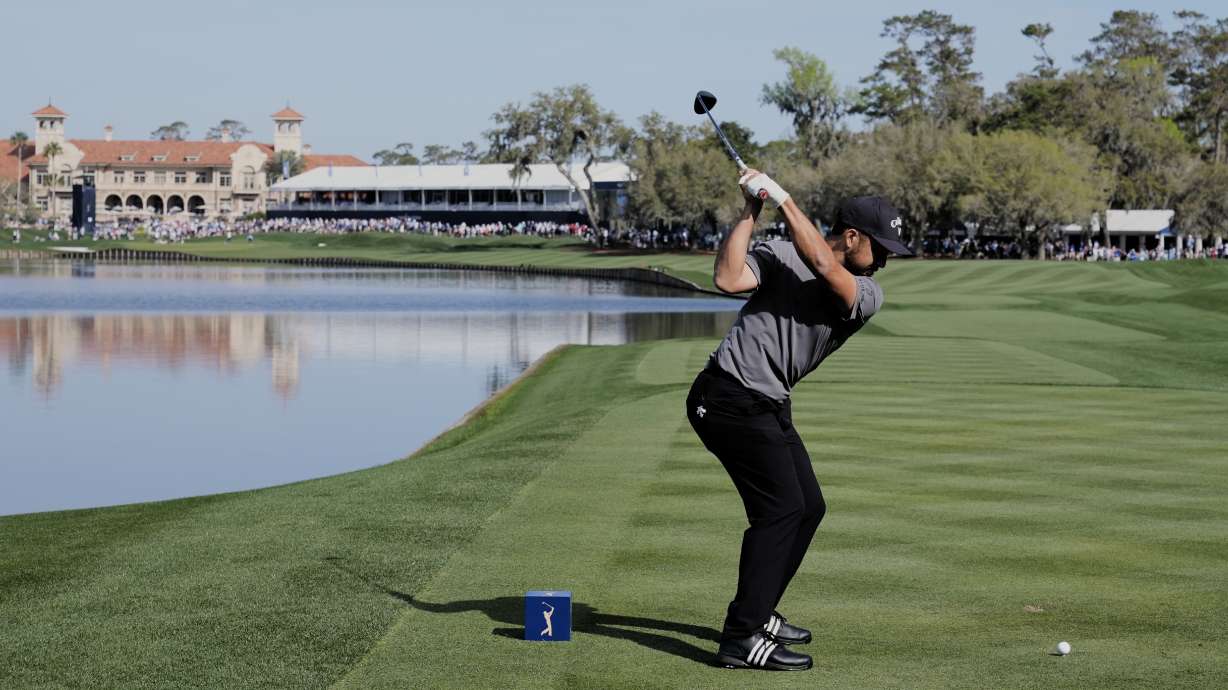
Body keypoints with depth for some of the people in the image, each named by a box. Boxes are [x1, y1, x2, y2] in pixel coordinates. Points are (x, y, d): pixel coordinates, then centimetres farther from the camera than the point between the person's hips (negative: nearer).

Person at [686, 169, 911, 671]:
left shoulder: (868, 295, 4)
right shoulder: (780, 254, -6)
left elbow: (822, 264, -16)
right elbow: (727, 279, -22)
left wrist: (782, 199, -16)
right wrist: (750, 213, -18)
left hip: (770, 407, 8)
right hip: (730, 398, -8)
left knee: (808, 507, 15)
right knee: (781, 507, -14)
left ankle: (758, 613, 31)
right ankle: (742, 639, -16)